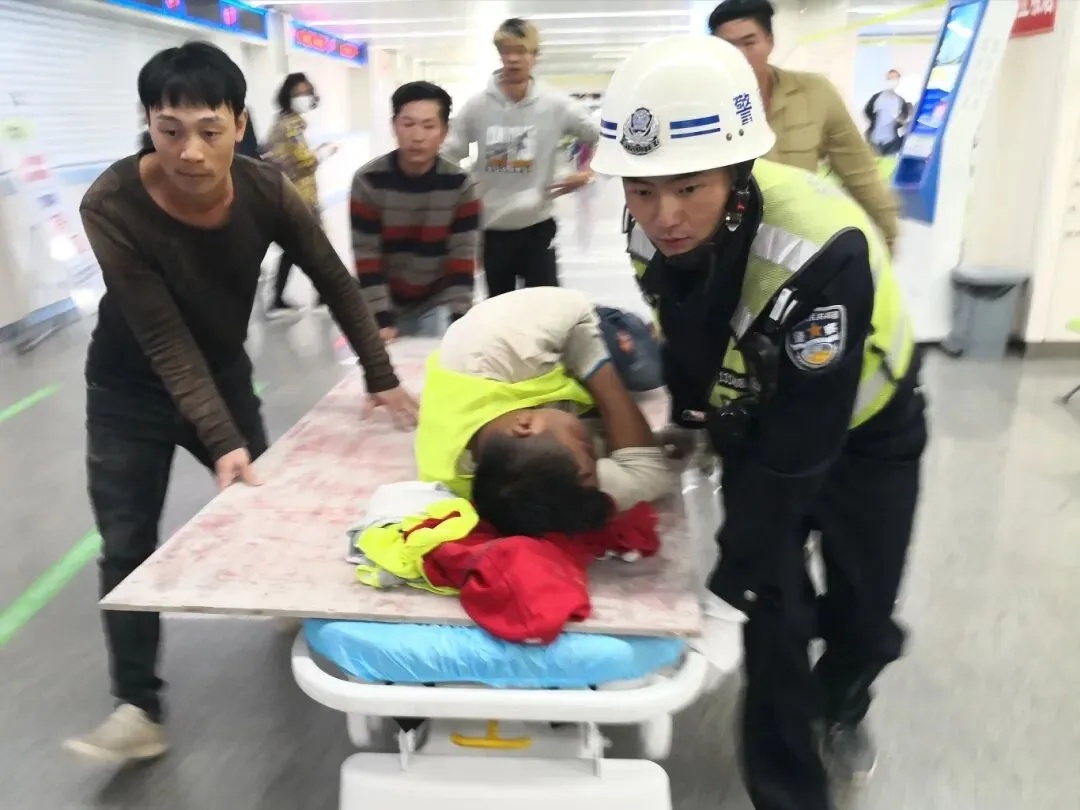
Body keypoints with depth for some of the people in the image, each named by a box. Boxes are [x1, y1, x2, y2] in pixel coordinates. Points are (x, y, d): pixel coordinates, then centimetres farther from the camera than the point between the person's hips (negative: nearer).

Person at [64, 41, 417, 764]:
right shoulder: (112, 206, -29)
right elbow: (164, 339, -28)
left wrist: (382, 379, -7)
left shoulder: (266, 192, -20)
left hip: (223, 374, 3)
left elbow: (336, 283, -8)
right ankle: (140, 710, 6)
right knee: (128, 548, -5)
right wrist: (223, 443, -33)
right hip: (132, 390, -2)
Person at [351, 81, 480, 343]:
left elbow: (463, 259, -13)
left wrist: (459, 320, -21)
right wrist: (382, 320, -24)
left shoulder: (461, 186, -15)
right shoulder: (367, 182, -17)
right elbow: (367, 259, -17)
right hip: (384, 302, 0)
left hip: (436, 304, 0)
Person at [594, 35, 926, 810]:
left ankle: (837, 707, 46)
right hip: (755, 424, 4)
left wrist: (738, 561, -25)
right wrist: (688, 426, 10)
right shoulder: (663, 230, -20)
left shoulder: (820, 248, -40)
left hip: (864, 431, -3)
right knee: (774, 613, 3)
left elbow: (804, 441, -33)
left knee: (864, 614, 10)